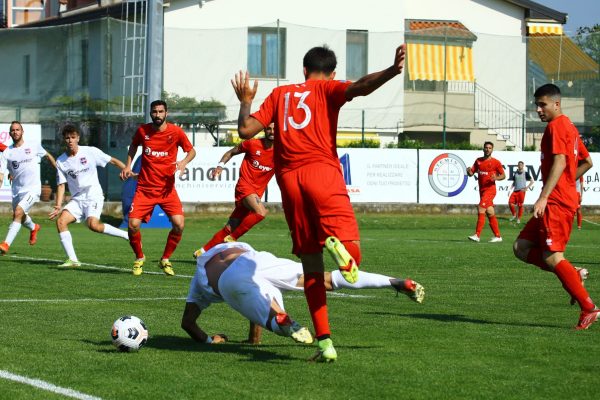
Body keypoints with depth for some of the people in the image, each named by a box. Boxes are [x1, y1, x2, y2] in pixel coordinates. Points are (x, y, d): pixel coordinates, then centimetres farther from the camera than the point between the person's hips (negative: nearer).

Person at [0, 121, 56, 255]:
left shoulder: (34, 146, -2)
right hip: (17, 190, 4)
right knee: (20, 218, 22)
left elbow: (48, 156, 17)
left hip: (33, 189, -4)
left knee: (18, 213, -24)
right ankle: (33, 228, 57)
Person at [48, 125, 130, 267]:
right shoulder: (61, 161, 4)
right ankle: (72, 259, -13)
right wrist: (58, 206, -8)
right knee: (61, 221, -16)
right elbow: (61, 185, 5)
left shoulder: (91, 152, -6)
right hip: (77, 199, 5)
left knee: (93, 224, -30)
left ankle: (128, 235, -15)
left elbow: (113, 161, 0)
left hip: (94, 195, -5)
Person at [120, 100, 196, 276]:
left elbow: (191, 151, 6)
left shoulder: (176, 132, -5)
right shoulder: (142, 130, 0)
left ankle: (165, 260, 8)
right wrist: (128, 165, 10)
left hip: (167, 188, -1)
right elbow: (134, 145, 22)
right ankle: (139, 258, 16)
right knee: (133, 225, -13)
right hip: (145, 187, 1)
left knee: (179, 224, -16)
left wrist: (184, 162, -14)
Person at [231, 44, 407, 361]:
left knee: (311, 264, 7)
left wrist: (245, 101, 33)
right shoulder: (328, 89, 12)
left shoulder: (280, 94, 22)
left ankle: (324, 341, -2)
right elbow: (359, 87, -11)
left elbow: (246, 130, 15)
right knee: (352, 257, -7)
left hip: (288, 180, 3)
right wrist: (392, 71, -25)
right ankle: (335, 240, -43)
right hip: (322, 170, -3)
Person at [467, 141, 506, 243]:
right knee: (490, 213, 9)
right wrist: (469, 171, -12)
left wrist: (496, 178, -19)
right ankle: (497, 236, 16)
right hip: (482, 189, 6)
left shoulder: (495, 162, -3)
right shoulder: (478, 161, 12)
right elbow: (471, 173, 12)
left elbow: (503, 175, 2)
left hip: (490, 189, -6)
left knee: (481, 209, -17)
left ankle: (477, 235, -19)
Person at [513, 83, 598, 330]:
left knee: (552, 258, -12)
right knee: (522, 248, 8)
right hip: (566, 198, 10)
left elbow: (560, 162, -21)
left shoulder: (556, 126, -10)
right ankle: (572, 276, 3)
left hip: (556, 203, -10)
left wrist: (544, 197, -26)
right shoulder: (569, 127, 20)